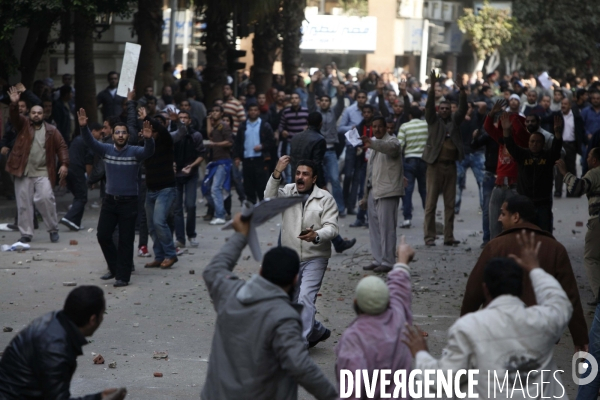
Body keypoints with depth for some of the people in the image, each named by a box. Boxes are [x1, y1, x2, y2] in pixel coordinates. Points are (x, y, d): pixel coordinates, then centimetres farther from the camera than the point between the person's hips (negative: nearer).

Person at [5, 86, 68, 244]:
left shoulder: (51, 130, 6)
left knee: (45, 199, -14)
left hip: (43, 173, -1)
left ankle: (53, 229, 4)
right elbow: (14, 117, -11)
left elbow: (62, 147, 3)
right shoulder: (23, 125, 7)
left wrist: (64, 164, -10)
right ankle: (26, 233, 11)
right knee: (24, 203, 2)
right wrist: (14, 103, -30)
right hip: (23, 172, 1)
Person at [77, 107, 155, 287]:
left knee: (126, 240, -1)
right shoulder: (106, 150, 2)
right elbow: (90, 142, -10)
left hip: (129, 201, -4)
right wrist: (83, 127, -29)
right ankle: (114, 268, 28)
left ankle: (122, 276, 5)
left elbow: (148, 151, -24)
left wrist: (148, 138, -46)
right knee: (103, 235, 8)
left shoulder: (135, 152, -6)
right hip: (110, 200, 4)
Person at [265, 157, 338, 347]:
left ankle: (301, 341, -18)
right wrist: (277, 173, -30)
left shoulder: (325, 198, -4)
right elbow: (270, 198, -17)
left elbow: (331, 227, -12)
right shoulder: (288, 191, 3)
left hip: (315, 258, -5)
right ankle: (318, 331, 36)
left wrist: (316, 236, -34)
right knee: (293, 302, 14)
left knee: (305, 298, -20)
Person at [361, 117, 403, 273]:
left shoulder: (392, 141, -5)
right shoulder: (374, 145, 22)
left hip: (387, 191, -9)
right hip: (373, 190, 9)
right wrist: (366, 195, 24)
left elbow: (391, 148, -32)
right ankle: (377, 260, 15)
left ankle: (387, 262, -9)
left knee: (386, 227, -10)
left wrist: (372, 144, -50)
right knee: (374, 227, 10)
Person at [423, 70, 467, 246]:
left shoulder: (455, 120, 13)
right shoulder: (433, 120, 6)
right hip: (435, 164, -3)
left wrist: (462, 91, -13)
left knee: (450, 203, 5)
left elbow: (463, 109, 1)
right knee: (431, 202, -4)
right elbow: (429, 105, -8)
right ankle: (429, 237, -3)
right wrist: (432, 86, -21)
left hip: (451, 165, 3)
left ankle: (449, 237, 9)